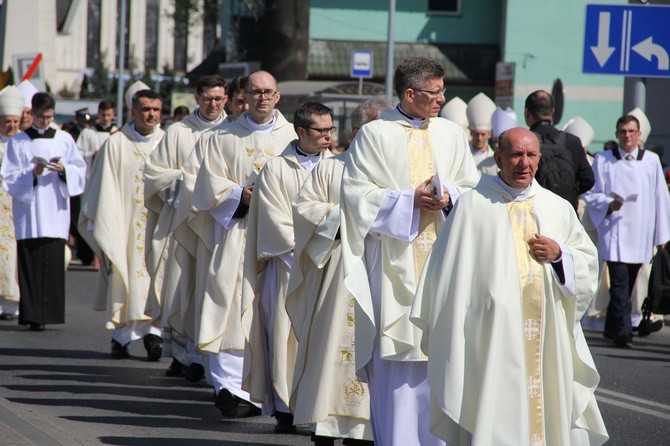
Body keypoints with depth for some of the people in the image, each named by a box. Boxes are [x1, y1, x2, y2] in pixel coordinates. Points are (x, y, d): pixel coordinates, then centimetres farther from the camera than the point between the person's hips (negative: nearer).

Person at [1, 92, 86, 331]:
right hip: (29, 213, -1)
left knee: (54, 263, -5)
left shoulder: (64, 139, 11)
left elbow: (80, 172, 10)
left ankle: (50, 312, -2)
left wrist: (64, 169, -10)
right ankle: (32, 315, -6)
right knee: (31, 264, -6)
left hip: (55, 211, 1)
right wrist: (32, 174, -15)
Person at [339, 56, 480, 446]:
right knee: (394, 351, -5)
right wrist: (410, 200, -12)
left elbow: (474, 191, 13)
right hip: (394, 258, -3)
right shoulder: (375, 135, -1)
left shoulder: (452, 134, 11)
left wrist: (450, 198, -9)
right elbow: (357, 192, -5)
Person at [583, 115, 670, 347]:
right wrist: (608, 204, -15)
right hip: (614, 233, -3)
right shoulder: (603, 160, 3)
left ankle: (612, 328, 21)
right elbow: (590, 194, 5)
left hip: (641, 236, 3)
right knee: (620, 284, -13)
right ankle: (623, 331, -16)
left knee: (627, 285, 10)